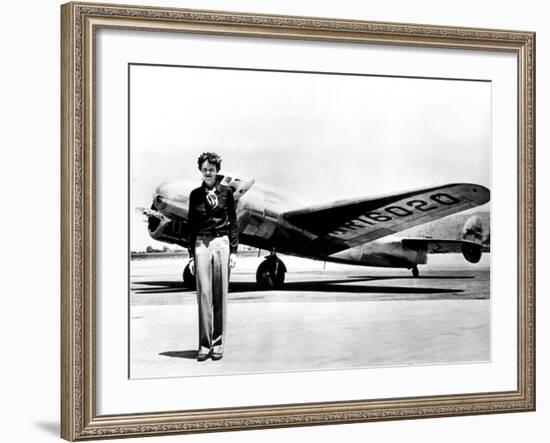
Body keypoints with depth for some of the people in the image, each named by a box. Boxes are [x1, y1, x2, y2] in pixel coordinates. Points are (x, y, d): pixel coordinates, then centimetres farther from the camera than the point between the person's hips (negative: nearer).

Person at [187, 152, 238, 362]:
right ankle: (204, 344, 1)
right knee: (203, 293, -3)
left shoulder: (226, 192, 5)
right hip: (201, 244, 1)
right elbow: (191, 225, 11)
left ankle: (218, 344, 7)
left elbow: (233, 223, 6)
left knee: (220, 294, 0)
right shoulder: (195, 195, 9)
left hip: (221, 243, -1)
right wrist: (191, 254, 6)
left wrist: (233, 251, 0)